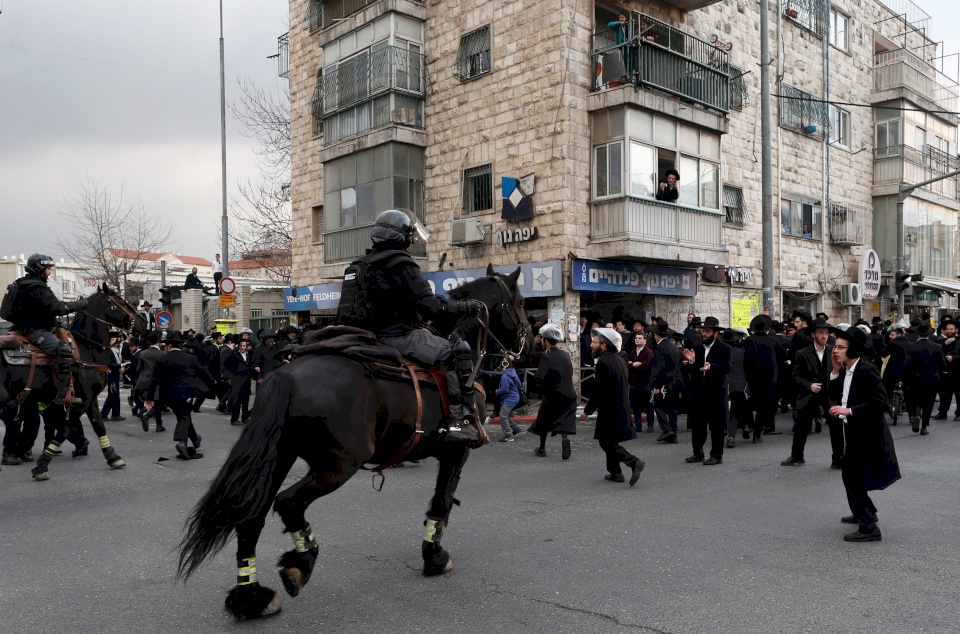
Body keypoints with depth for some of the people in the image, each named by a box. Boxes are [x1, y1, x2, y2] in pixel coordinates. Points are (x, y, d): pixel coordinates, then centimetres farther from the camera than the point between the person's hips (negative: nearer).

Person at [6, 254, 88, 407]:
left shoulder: (23, 285, 16)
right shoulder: (37, 288, -17)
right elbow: (57, 308, -25)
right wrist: (79, 304, -16)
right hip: (35, 330, -11)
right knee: (65, 350, -26)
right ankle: (62, 395, -31)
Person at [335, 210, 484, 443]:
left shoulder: (363, 264, 15)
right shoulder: (402, 263, -12)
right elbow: (430, 307, -17)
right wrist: (464, 307, -7)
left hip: (366, 336, 10)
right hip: (395, 336, -10)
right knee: (458, 351, -8)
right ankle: (459, 421, -15)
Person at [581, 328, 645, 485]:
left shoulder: (603, 362, -19)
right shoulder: (619, 359, 10)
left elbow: (598, 390, -21)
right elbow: (626, 385, 17)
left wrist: (587, 410, -14)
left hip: (609, 410, -9)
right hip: (621, 407, 9)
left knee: (607, 443, -3)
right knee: (610, 441, 18)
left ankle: (634, 462, -13)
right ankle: (615, 472, 22)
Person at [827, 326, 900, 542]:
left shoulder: (867, 371, -20)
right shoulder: (845, 371, 5)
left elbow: (881, 403, -26)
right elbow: (835, 398, 5)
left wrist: (849, 410, -27)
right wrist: (836, 372, -4)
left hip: (868, 435, -9)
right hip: (855, 433, 9)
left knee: (853, 479, -6)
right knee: (851, 477, 23)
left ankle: (869, 528, 4)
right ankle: (864, 513, 43)